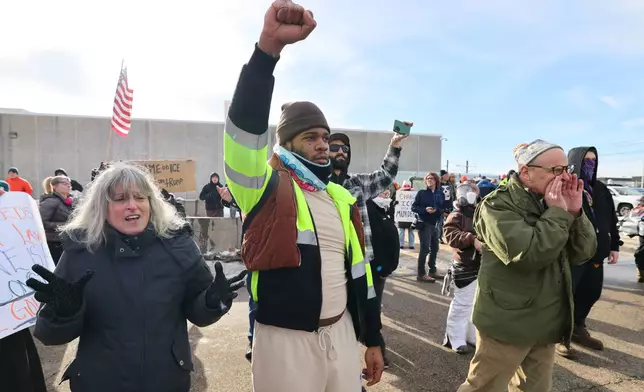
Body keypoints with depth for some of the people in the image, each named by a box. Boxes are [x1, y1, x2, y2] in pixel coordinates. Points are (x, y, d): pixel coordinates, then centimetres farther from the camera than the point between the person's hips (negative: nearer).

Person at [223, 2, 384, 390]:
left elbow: (358, 270, 10)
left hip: (342, 334, 5)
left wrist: (373, 339, 13)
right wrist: (269, 46, -38)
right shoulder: (267, 189, -9)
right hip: (285, 340, -4)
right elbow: (245, 125, -28)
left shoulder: (342, 199, 7)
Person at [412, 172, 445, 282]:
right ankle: (421, 274, -1)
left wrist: (437, 210, -15)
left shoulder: (441, 194, 6)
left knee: (434, 248, 13)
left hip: (436, 224, 5)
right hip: (424, 224, -5)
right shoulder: (421, 193, -3)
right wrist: (425, 210, -20)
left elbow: (444, 208, 6)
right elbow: (413, 208, -5)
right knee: (425, 249, -8)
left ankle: (433, 271, 28)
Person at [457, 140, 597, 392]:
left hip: (545, 323, 8)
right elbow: (529, 255, -29)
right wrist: (557, 212, -21)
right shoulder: (498, 205, -16)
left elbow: (584, 253, 4)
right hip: (508, 322, -7)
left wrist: (574, 211, -10)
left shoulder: (553, 203, 7)